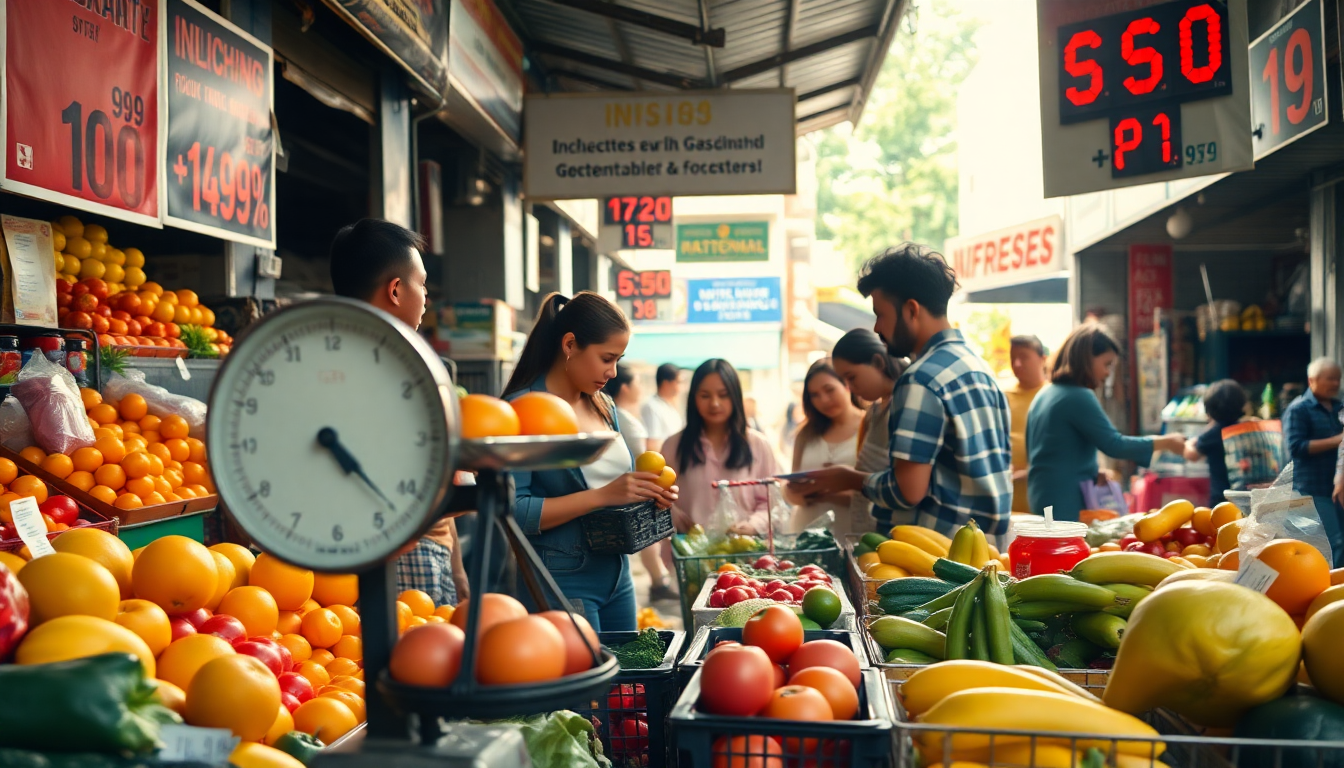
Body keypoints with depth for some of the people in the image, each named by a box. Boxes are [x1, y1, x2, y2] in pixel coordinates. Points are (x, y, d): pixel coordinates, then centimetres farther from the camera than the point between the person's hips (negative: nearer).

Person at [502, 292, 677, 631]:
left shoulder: (604, 407, 12)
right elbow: (512, 511, -22)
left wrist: (651, 493, 1)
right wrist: (602, 496, -25)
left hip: (616, 575, 8)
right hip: (562, 580, -8)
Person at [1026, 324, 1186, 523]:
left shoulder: (1044, 395, 14)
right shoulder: (1079, 397, -14)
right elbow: (1114, 444, -18)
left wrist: (1092, 473, 14)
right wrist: (1165, 442, -7)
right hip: (1066, 505, -9)